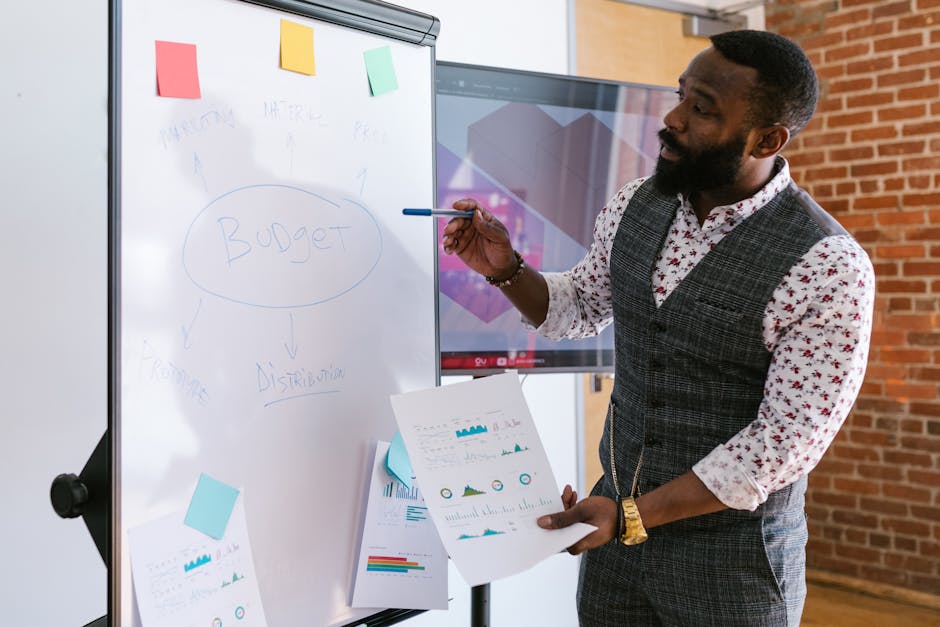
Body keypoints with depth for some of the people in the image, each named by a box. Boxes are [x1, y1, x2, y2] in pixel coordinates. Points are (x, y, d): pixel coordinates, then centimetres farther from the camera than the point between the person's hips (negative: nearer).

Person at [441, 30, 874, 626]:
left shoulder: (828, 267, -21)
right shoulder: (635, 206, -3)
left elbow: (790, 437, -20)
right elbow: (581, 306, 13)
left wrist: (633, 516, -21)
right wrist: (506, 269, -7)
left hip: (731, 551, -5)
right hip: (619, 522, 5)